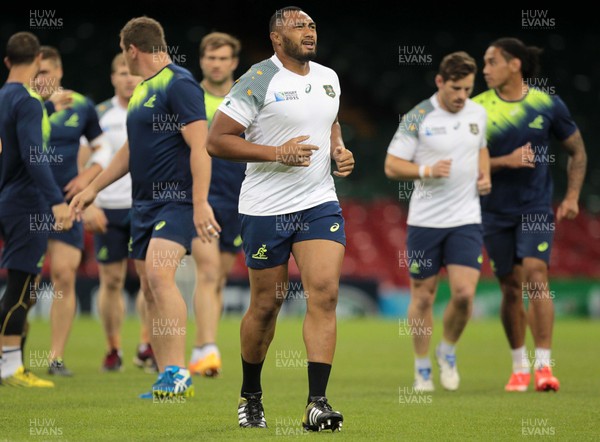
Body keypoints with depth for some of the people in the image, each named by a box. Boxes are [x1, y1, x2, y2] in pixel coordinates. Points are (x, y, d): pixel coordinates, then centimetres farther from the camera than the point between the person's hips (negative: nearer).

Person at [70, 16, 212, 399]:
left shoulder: (179, 84, -10)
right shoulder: (142, 90, 18)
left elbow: (199, 145, -17)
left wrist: (200, 203, -25)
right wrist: (93, 189, 31)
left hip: (177, 201, -9)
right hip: (144, 202, 9)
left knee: (159, 273, -25)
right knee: (150, 290, 5)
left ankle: (178, 373, -27)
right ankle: (167, 382, 9)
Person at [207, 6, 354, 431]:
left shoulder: (329, 78, 11)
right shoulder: (258, 81, -9)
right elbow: (217, 140, -12)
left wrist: (340, 150, 8)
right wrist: (277, 152, -19)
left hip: (320, 203, 4)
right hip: (266, 209, -4)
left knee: (325, 293, -12)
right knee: (266, 305, 5)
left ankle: (317, 404, -15)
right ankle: (250, 397, 26)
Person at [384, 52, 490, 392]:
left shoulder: (478, 113, 5)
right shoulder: (417, 118, -8)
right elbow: (392, 166, -6)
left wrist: (484, 175, 8)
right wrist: (427, 171, -21)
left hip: (467, 219, 2)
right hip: (425, 220, -2)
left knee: (464, 293, -11)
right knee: (423, 297, 5)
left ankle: (449, 351, 16)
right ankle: (422, 369, 21)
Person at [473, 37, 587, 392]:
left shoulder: (548, 104, -3)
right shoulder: (478, 108, -3)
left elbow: (577, 151, 9)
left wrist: (572, 197, 0)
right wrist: (506, 161, -18)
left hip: (536, 209, -1)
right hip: (496, 212, 1)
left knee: (536, 274, -17)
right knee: (511, 288, 4)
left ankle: (544, 365, -16)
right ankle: (520, 366, 20)